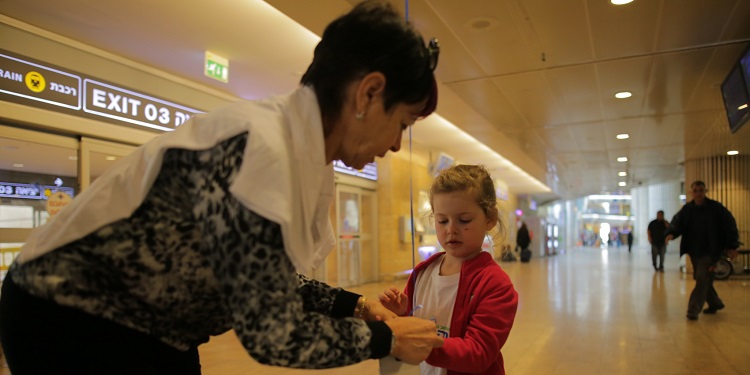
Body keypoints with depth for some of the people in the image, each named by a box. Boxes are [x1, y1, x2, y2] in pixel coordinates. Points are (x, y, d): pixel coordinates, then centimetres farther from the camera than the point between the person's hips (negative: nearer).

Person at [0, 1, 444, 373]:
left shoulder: (296, 147, -4)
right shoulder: (256, 145, -31)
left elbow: (270, 281, 5)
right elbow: (273, 334, -28)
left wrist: (353, 304, 0)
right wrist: (385, 339, -15)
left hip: (151, 327, 8)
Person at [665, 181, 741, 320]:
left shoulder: (716, 208, -8)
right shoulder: (687, 209, 3)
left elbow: (730, 226, -7)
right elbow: (677, 222, -6)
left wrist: (732, 246, -10)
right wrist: (671, 233, -28)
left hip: (710, 251, -5)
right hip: (694, 251, 5)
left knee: (702, 280, -9)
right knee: (703, 280, 16)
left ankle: (693, 310, -6)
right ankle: (715, 304, 38)